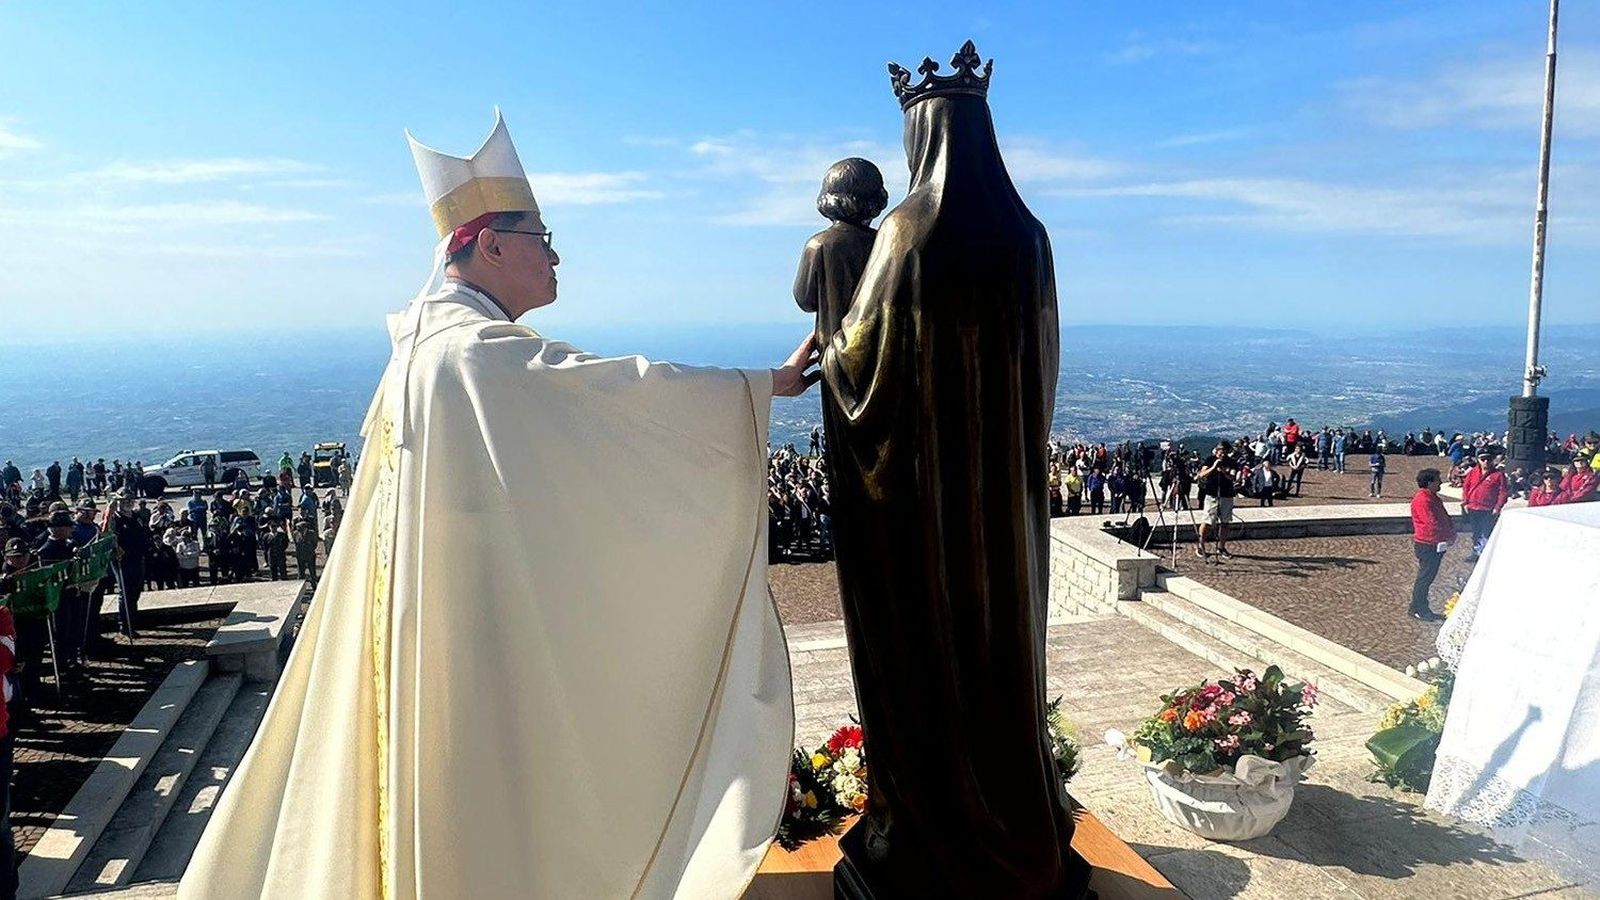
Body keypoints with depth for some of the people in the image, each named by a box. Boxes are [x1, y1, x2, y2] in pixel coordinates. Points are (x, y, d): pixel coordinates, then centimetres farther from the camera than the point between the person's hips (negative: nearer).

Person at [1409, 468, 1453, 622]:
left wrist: (1452, 531, 2)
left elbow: (1445, 517, 18)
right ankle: (1417, 609, 6)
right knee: (1425, 577, -3)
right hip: (1427, 545, -10)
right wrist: (1447, 536, -15)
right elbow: (1432, 524, -25)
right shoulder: (1422, 500, -21)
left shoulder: (1433, 498, 13)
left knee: (1429, 577, 15)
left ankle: (1422, 609, 23)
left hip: (1436, 545, 10)